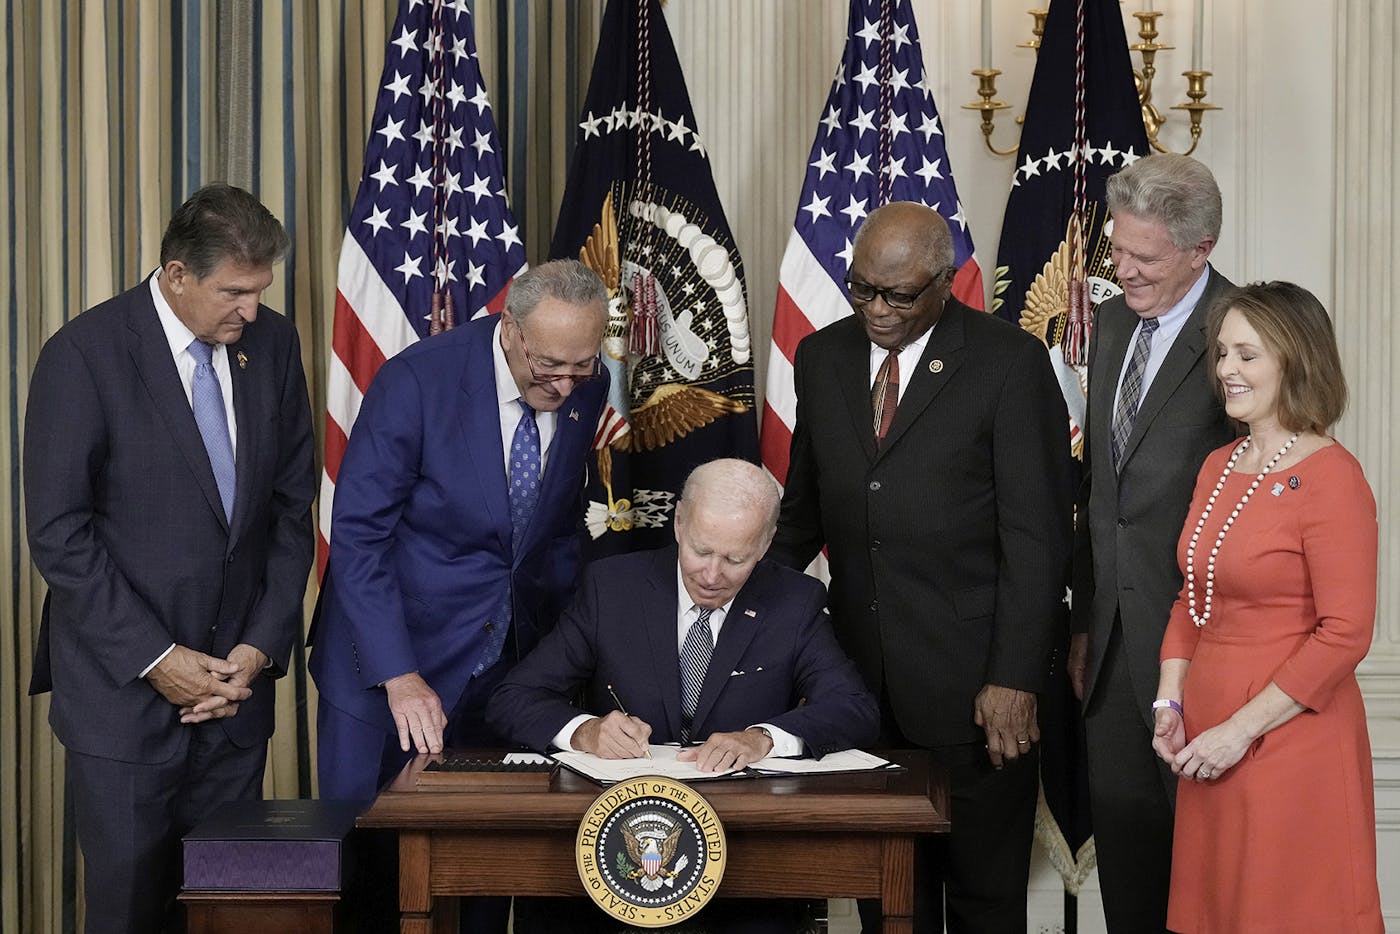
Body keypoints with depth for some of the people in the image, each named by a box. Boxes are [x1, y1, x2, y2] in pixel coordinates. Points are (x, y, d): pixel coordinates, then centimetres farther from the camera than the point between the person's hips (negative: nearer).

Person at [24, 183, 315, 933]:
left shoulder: (273, 344, 3)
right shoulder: (84, 355, -10)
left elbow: (291, 509, 8)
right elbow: (58, 532, -11)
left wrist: (262, 646, -2)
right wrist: (152, 659, -14)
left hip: (235, 682, 4)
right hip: (123, 690, -3)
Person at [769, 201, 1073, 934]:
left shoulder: (1010, 362, -6)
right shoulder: (823, 357, 9)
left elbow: (1036, 534, -9)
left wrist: (1015, 678, -13)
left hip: (972, 680, -4)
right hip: (861, 673, 4)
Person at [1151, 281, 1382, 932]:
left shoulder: (1331, 477, -13)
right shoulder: (1218, 467, 10)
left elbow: (1345, 633, -17)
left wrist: (1242, 728, -16)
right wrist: (1170, 701, 5)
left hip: (1292, 742, -7)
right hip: (1208, 744, 7)